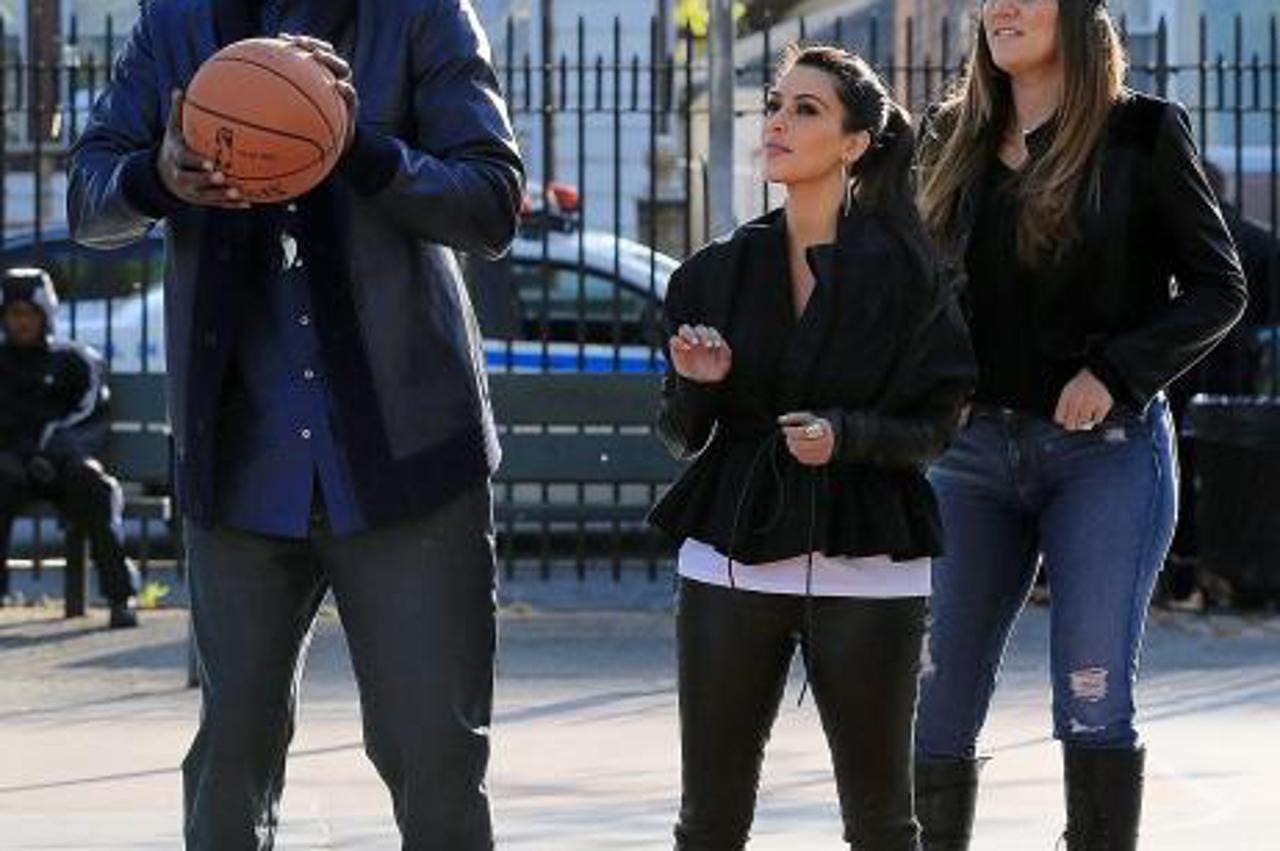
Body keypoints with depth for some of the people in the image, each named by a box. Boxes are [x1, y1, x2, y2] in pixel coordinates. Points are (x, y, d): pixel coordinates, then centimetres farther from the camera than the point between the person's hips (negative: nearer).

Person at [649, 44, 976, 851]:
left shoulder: (904, 272, -2)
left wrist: (848, 436, -18)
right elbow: (684, 436, 12)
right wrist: (697, 385, -10)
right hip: (732, 561, 3)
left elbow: (934, 426, 0)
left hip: (865, 568, -3)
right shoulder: (720, 272, 7)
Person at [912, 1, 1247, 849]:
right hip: (976, 451, 4)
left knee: (1093, 698, -9)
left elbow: (1219, 287, -2)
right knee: (936, 705, 0)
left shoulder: (1143, 134, -2)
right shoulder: (956, 139, 10)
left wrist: (1116, 372, -15)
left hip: (1107, 449, -4)